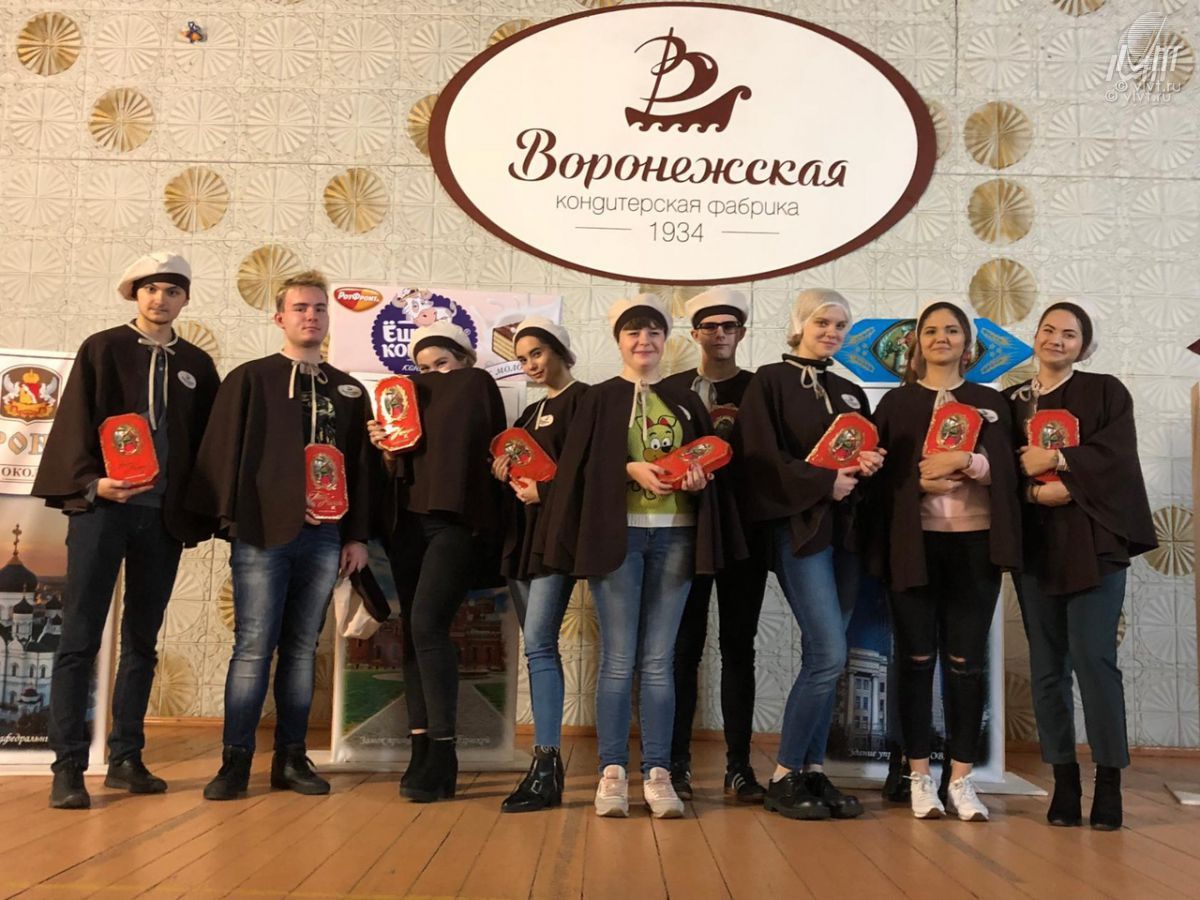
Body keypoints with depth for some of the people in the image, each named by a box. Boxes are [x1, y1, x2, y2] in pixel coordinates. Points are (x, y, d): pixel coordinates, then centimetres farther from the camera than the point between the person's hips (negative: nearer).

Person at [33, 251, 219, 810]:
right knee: (80, 639, -4)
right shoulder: (102, 349, 5)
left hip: (164, 516, 3)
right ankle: (68, 767, 0)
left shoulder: (197, 365, 13)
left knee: (141, 641, 7)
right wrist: (92, 482, -17)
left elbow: (208, 442, 11)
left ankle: (126, 759, 15)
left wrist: (202, 512, 3)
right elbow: (73, 423, -2)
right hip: (102, 507, -3)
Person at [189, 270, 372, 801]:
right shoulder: (249, 378, 6)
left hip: (324, 536, 3)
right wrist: (229, 517, -7)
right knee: (253, 647, -3)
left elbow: (361, 465, 13)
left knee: (302, 648, 8)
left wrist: (358, 534, 7)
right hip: (263, 533, -3)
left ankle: (291, 758, 15)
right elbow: (222, 450, 0)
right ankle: (235, 760, 6)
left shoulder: (349, 391, 15)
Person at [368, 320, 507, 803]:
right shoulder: (414, 397, 20)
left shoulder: (477, 387, 4)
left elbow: (486, 453, -6)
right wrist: (388, 449, -3)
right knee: (412, 631, 4)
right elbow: (398, 469, 15)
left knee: (427, 625, -18)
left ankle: (443, 753, -12)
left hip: (456, 522, -6)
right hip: (409, 523, 6)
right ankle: (422, 749, 9)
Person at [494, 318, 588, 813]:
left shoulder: (581, 400, -4)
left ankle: (546, 767, -13)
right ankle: (547, 761, 12)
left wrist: (544, 492, -20)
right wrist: (504, 472, 2)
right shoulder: (531, 412, 22)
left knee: (538, 644, -15)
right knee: (539, 646, 8)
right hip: (522, 534, 9)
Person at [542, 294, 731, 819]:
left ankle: (658, 774, 7)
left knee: (659, 659, 3)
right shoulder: (600, 398, 7)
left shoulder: (685, 401, 16)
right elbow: (579, 464, 0)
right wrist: (630, 468, -14)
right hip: (617, 532, -2)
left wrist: (700, 476, -5)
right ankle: (612, 773, 3)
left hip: (674, 534, 3)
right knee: (618, 658, -4)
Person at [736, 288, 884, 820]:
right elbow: (760, 458, -9)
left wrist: (869, 466, -2)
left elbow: (864, 454, 20)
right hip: (797, 527, -6)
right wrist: (823, 482, -14)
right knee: (829, 655, -12)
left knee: (824, 656, 6)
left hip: (844, 531, 6)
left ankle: (813, 771, 14)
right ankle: (784, 777, 0)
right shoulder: (771, 382, 0)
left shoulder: (850, 393, 19)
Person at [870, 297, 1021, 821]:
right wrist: (919, 482, -14)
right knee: (917, 658, 1)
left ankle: (961, 779, 9)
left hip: (975, 543, 1)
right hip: (913, 543, -1)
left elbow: (1005, 470, 3)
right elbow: (880, 473, 4)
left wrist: (963, 460, -15)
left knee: (966, 661, 1)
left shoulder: (989, 402, 13)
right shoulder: (896, 402, 10)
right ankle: (919, 777, 10)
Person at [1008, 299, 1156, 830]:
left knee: (1093, 659, -10)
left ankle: (1109, 781, 1)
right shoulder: (1012, 402, 14)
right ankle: (1064, 782, 10)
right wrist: (1034, 492, -12)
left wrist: (1054, 461, -14)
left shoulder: (1105, 392, 6)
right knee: (1047, 667, 3)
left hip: (1094, 542, -3)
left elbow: (1116, 455, -8)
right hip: (1035, 545, 3)